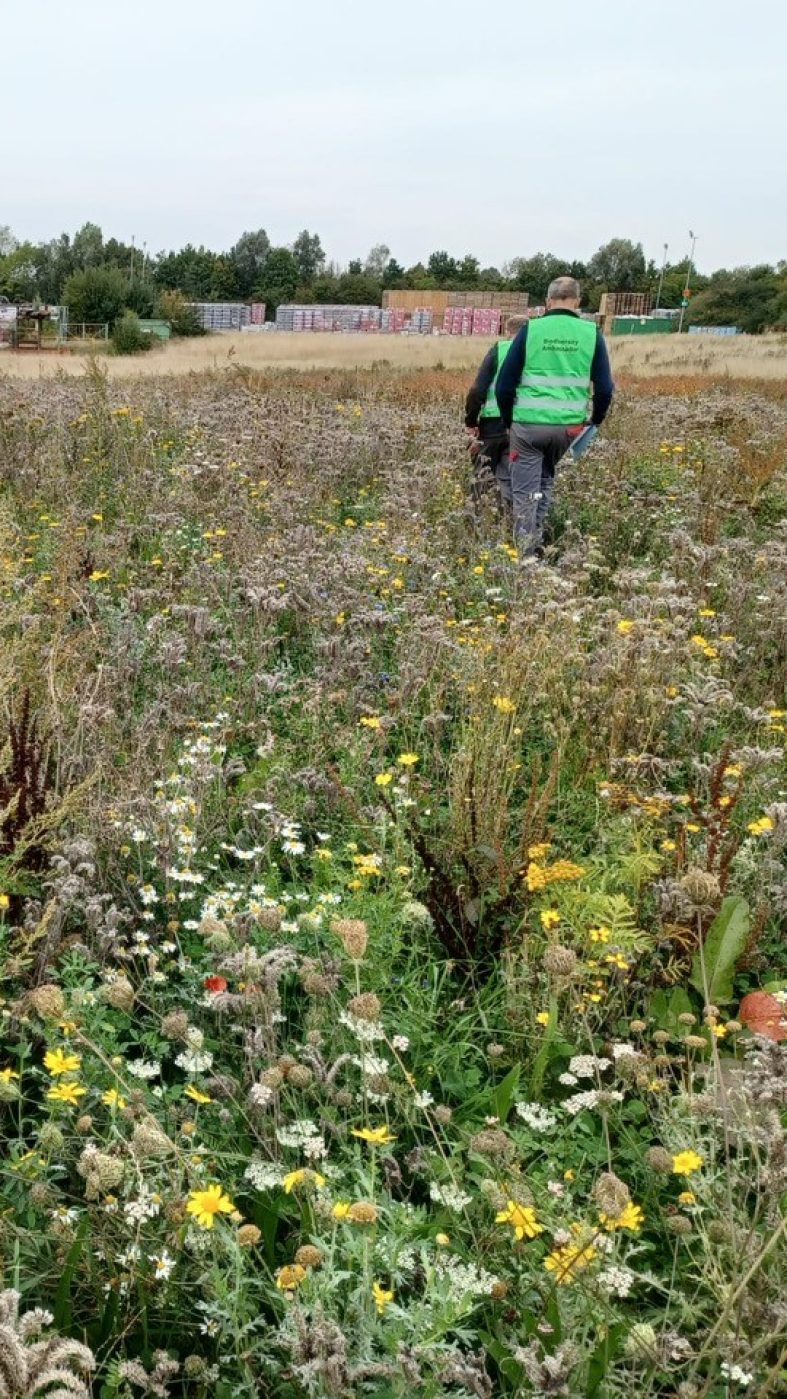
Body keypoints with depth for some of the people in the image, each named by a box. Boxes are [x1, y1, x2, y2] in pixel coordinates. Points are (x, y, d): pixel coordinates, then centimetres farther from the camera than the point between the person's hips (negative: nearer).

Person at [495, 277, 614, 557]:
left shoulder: (531, 329, -1)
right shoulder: (591, 333, 2)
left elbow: (504, 384, 0)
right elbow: (604, 387, 3)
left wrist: (507, 419, 16)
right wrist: (597, 420, 21)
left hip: (528, 423, -2)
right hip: (568, 425, 2)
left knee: (524, 490, 6)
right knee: (546, 480, 24)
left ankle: (526, 551, 2)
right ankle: (536, 537, 17)